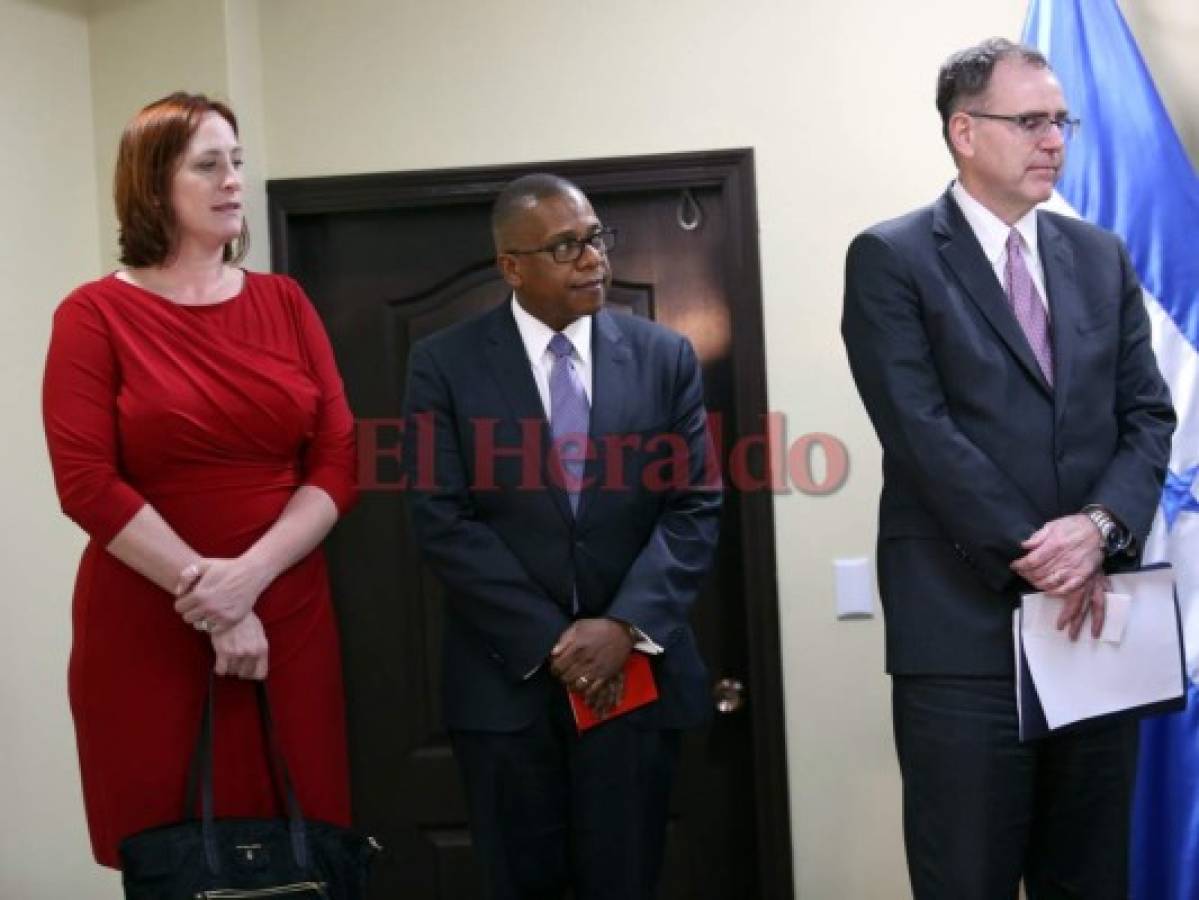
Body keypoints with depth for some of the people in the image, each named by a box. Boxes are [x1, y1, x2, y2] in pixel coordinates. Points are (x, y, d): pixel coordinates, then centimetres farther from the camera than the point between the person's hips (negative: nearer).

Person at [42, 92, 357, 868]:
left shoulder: (285, 302, 8)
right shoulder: (96, 314, -1)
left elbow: (339, 462, 2)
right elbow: (86, 482, -10)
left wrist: (249, 576, -11)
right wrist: (212, 605, -12)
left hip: (289, 615, 3)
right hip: (145, 628, -2)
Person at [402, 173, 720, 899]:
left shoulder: (665, 356, 4)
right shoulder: (446, 364, -2)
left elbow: (695, 507, -1)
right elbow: (443, 521, -8)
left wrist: (626, 626, -14)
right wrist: (550, 641, -13)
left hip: (637, 667, 1)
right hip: (508, 676, -1)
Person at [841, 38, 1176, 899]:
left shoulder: (1102, 256, 14)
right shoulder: (891, 258, -3)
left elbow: (1148, 415, 8)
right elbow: (922, 434, -11)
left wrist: (1100, 527, -11)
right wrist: (1036, 557, -13)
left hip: (1099, 615, 5)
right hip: (966, 626, -5)